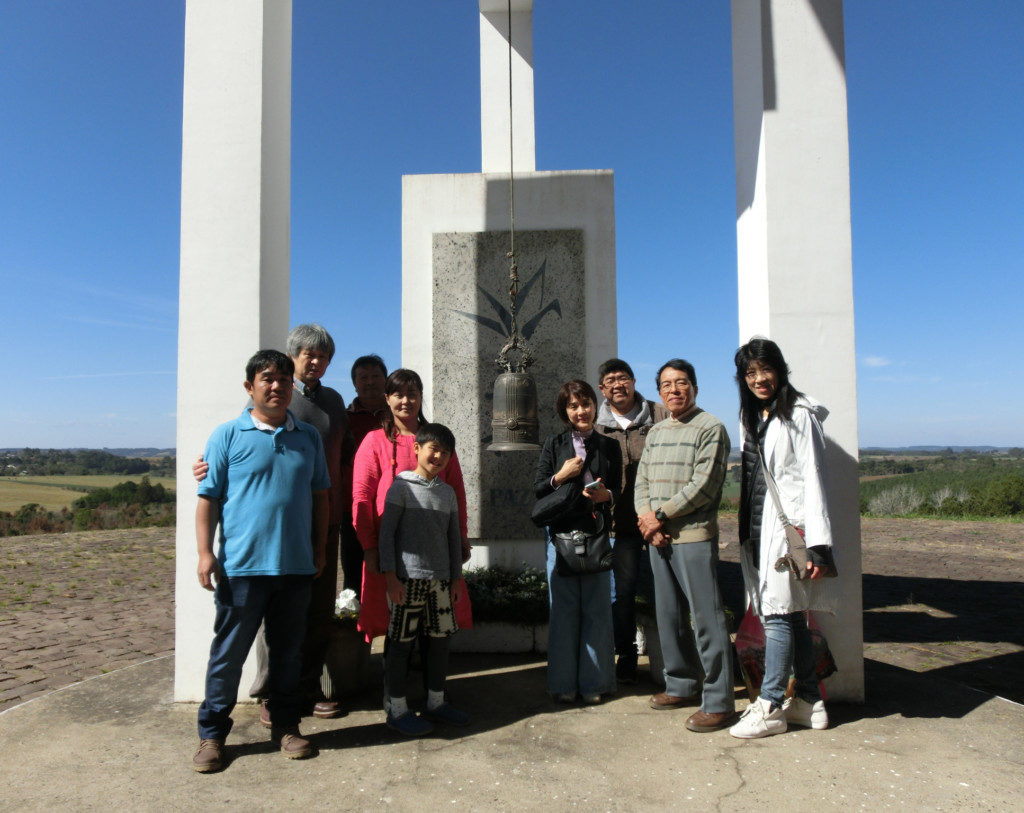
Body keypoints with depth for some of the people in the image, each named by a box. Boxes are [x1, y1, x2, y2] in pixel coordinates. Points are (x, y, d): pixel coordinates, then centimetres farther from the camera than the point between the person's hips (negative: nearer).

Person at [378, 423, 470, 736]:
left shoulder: (448, 492, 13)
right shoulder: (402, 486, -3)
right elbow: (386, 531, -6)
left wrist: (455, 578, 15)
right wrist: (390, 575, -11)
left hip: (440, 579, 6)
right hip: (407, 578, -5)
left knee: (441, 638, 10)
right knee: (401, 642, 2)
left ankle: (436, 702, 25)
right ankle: (398, 709, 14)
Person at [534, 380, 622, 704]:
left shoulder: (609, 446, 11)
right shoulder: (554, 445, 7)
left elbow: (617, 492, 10)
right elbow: (538, 490, 4)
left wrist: (606, 495, -12)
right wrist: (559, 477, -13)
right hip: (561, 534, -1)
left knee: (596, 609, 3)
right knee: (563, 610, 3)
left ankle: (593, 682, 16)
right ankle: (563, 683, 15)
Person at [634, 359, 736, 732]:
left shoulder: (711, 429, -5)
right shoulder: (655, 433, 17)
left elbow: (703, 485, -14)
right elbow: (642, 481, 13)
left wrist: (660, 514, -12)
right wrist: (646, 518, -5)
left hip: (694, 536, -7)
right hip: (658, 537, 7)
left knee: (706, 617, -4)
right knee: (669, 614, 14)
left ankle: (718, 702, 5)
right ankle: (682, 684, 29)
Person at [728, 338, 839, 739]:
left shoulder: (799, 415, -7)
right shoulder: (750, 417, 16)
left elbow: (813, 478, -11)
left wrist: (817, 545, -16)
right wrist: (745, 533, 15)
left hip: (787, 526, -7)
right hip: (758, 529, 7)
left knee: (778, 615, -4)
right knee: (791, 616, 12)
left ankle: (770, 707, 5)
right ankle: (810, 702, 22)